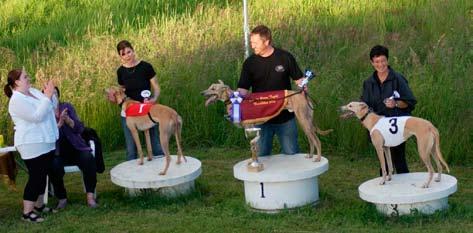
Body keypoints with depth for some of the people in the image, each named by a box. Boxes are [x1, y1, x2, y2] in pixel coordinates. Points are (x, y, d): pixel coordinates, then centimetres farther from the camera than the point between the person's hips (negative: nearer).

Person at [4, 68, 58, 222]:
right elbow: (36, 116, -26)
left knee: (42, 175, 15)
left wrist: (50, 94, -1)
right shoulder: (17, 100, -17)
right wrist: (47, 96, -23)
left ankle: (39, 205, 28)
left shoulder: (34, 92, 9)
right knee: (35, 177, -7)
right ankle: (27, 212, 0)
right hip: (32, 145, -9)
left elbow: (51, 108, 17)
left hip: (46, 142, 9)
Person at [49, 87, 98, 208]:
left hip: (76, 148, 2)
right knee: (54, 165, -33)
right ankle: (62, 198, -14)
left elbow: (80, 128, -2)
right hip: (57, 152, -2)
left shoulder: (67, 107, 6)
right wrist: (59, 123, -26)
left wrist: (67, 119, -19)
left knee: (88, 158, -28)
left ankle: (90, 195, -24)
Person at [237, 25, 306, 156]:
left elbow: (299, 80, 1)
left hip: (285, 116, -1)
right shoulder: (249, 63, -4)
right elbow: (243, 89, -7)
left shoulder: (285, 58, -6)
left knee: (291, 155, 9)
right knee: (261, 156, 10)